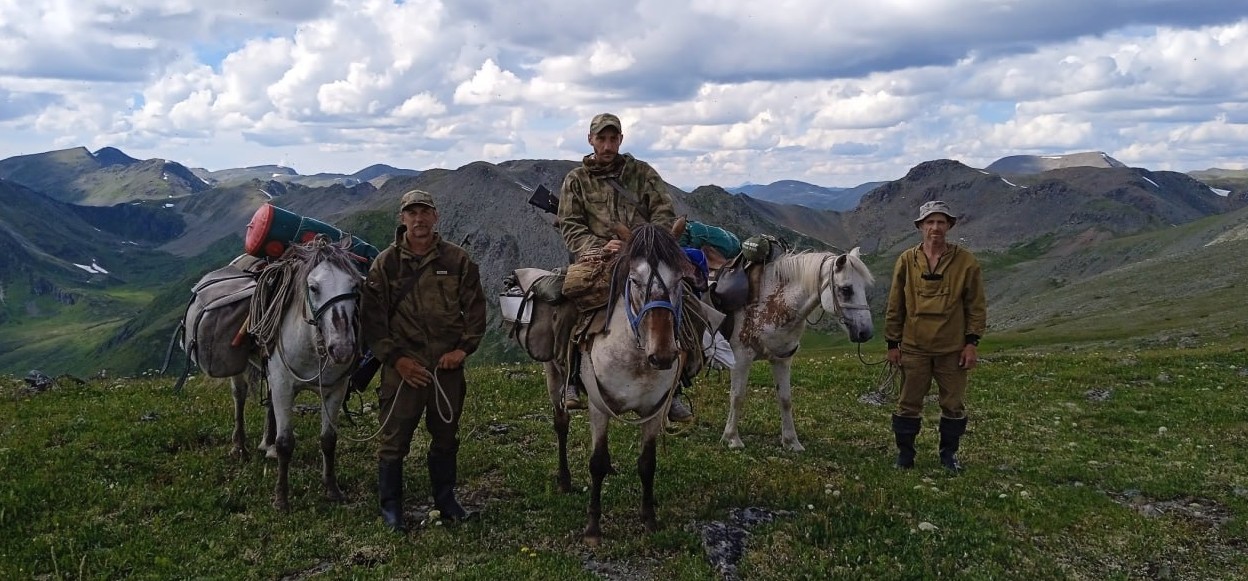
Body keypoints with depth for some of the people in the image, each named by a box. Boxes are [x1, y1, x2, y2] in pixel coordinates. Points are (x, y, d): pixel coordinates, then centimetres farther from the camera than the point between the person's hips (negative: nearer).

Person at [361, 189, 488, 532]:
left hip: (448, 365, 2)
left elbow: (475, 308, 6)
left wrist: (464, 348, -7)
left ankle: (445, 500, 30)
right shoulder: (385, 264, 0)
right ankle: (391, 507, 17)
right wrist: (394, 358, -10)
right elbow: (372, 318, -2)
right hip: (403, 366, -2)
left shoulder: (458, 261, 3)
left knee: (446, 436, 14)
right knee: (395, 439, 2)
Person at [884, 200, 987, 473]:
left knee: (954, 405, 9)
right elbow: (895, 306, 3)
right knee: (909, 403, 8)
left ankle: (949, 454, 25)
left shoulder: (966, 261, -4)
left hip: (953, 348, 0)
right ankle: (905, 453, 20)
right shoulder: (906, 261, -1)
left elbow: (977, 305, 0)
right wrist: (893, 343, 2)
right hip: (914, 347, 1)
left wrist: (972, 342, -6)